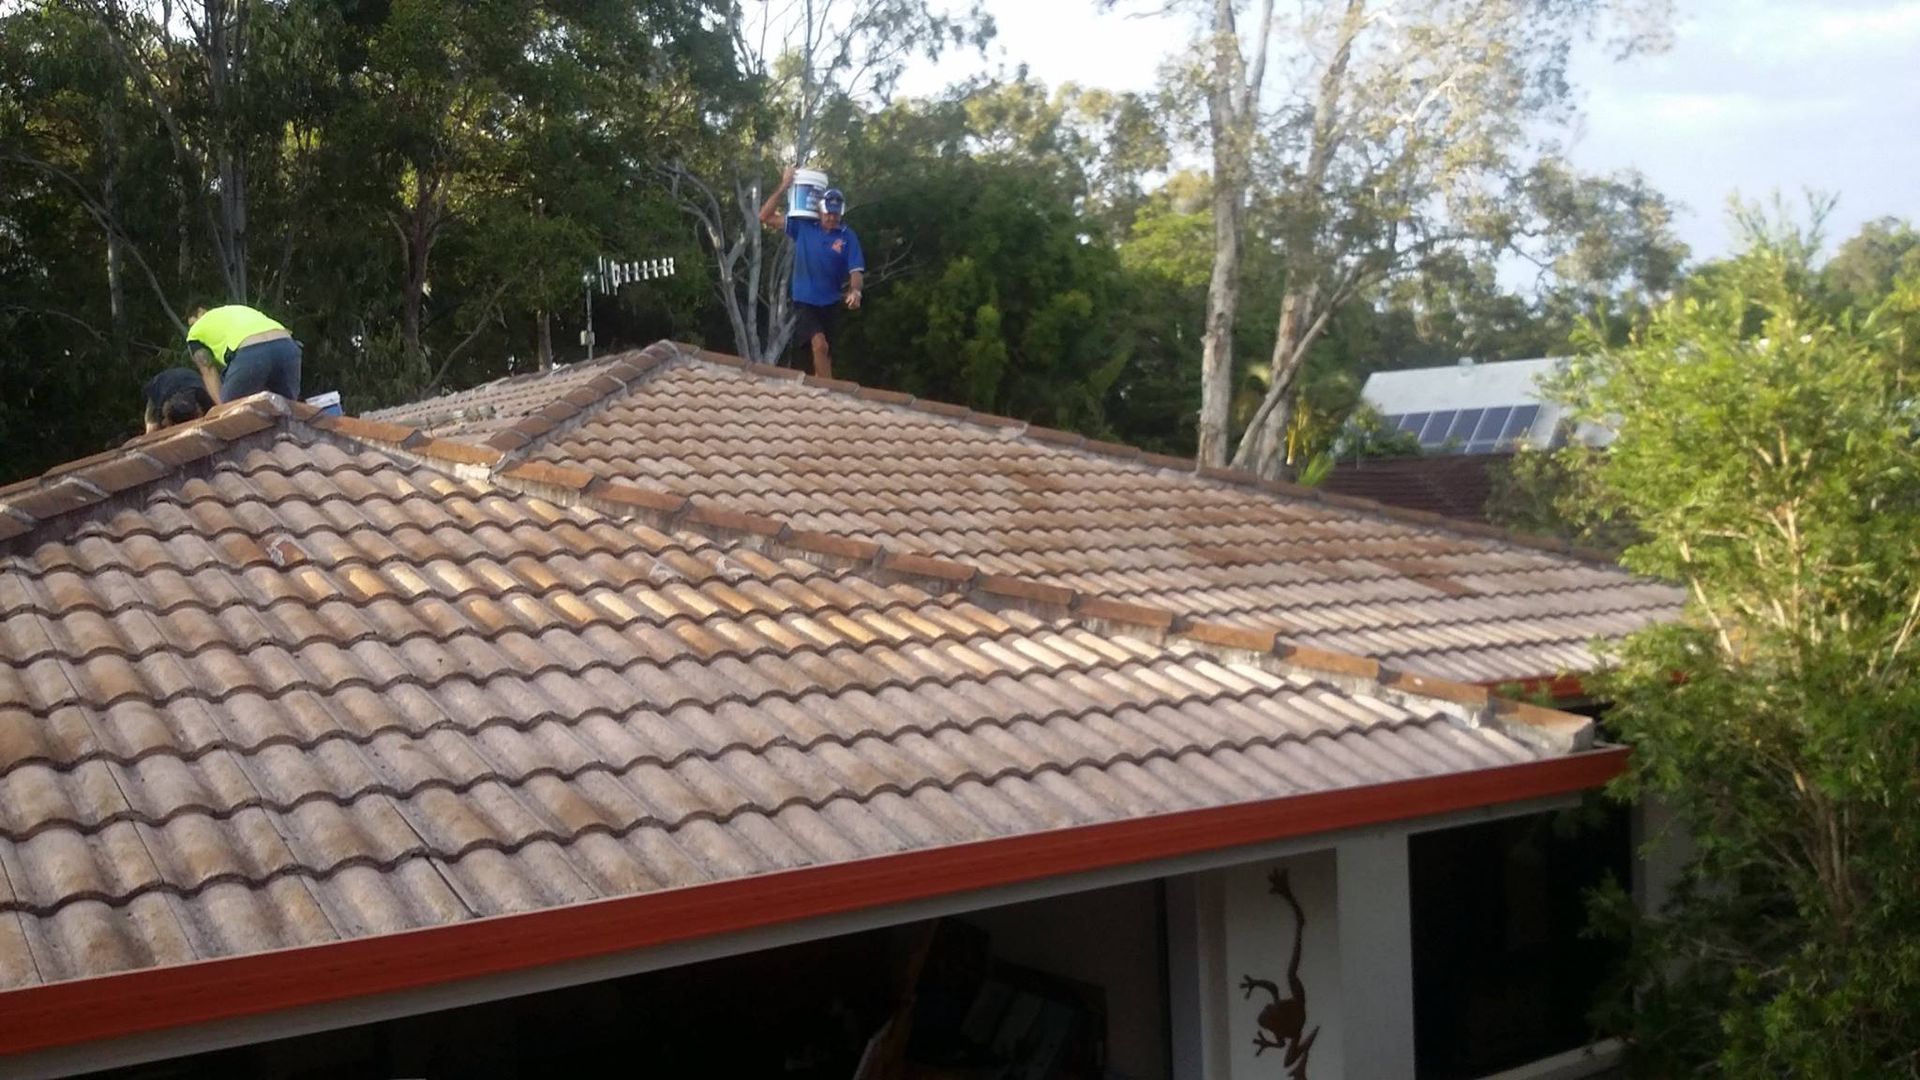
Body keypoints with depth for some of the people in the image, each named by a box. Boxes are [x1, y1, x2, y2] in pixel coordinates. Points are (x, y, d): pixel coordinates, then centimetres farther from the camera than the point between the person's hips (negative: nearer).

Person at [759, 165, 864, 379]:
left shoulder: (848, 237, -4)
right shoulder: (803, 226, -2)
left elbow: (856, 271, -9)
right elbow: (765, 217, -3)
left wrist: (855, 291, -31)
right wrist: (784, 186, -10)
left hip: (830, 304, 2)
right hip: (804, 302, -2)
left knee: (825, 355, 13)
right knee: (820, 344, -25)